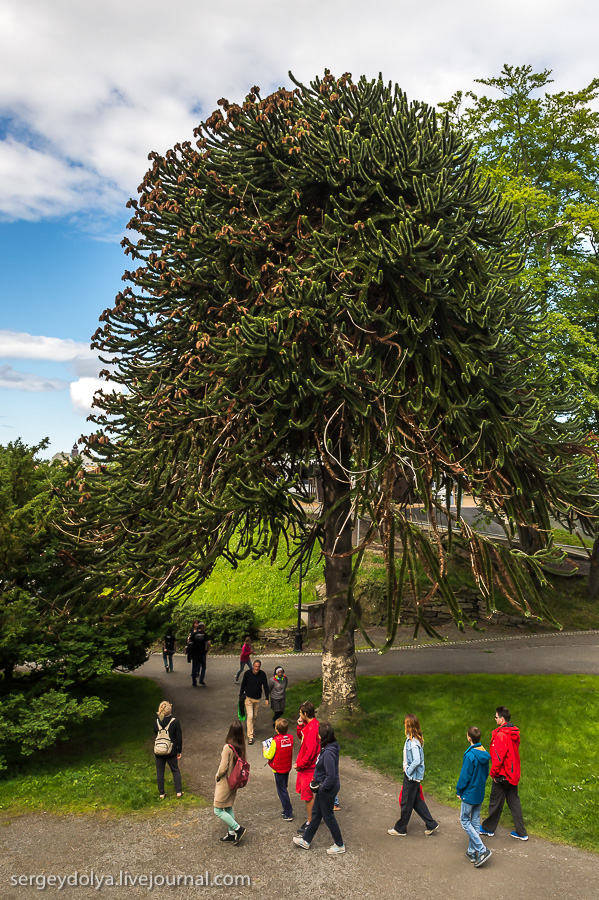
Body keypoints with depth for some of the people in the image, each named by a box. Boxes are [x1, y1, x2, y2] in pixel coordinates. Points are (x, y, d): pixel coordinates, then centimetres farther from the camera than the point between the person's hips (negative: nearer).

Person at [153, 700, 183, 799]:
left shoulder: (156, 722, -6)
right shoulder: (175, 721, -12)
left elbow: (155, 735, 7)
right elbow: (179, 738, -7)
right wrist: (179, 751, 1)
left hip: (158, 752, 1)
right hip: (171, 752, -1)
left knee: (160, 772, 13)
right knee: (175, 770, 16)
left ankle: (161, 793, 18)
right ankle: (179, 792, 16)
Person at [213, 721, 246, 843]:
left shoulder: (228, 747, -25)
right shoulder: (241, 747, -4)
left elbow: (223, 768, -22)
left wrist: (217, 777, -4)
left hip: (225, 783, -8)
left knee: (218, 810, 3)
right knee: (228, 808, 21)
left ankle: (237, 828, 1)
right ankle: (231, 834, 26)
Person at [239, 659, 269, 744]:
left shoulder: (262, 674, -9)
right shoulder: (247, 674, -14)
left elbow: (265, 686, -3)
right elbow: (243, 686, -2)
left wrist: (267, 699, -8)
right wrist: (241, 697, 2)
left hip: (257, 699, 3)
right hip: (248, 698, -3)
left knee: (255, 716, 13)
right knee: (250, 716, -10)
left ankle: (252, 729, 37)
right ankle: (250, 736, -7)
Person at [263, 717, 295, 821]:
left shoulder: (275, 741, -24)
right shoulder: (291, 738, -8)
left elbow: (269, 756, -17)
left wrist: (265, 751, 4)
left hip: (278, 769, -6)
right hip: (287, 767, 6)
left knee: (281, 790, 6)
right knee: (284, 788, 22)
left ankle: (288, 814, 10)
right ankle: (288, 809, 29)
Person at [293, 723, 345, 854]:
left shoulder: (328, 753, -31)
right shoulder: (327, 748, -2)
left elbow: (331, 776, -29)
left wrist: (322, 788, -16)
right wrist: (316, 782, 12)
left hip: (327, 789, -9)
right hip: (323, 786, 9)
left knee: (328, 816, 10)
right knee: (316, 813, 21)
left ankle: (340, 845, 28)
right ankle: (306, 840, 37)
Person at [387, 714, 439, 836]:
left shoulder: (413, 742, -26)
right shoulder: (415, 739, 4)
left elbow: (417, 760, -31)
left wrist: (408, 771, -18)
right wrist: (406, 768, 10)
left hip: (412, 776, -9)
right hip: (413, 775, 9)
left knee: (406, 802, 6)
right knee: (416, 801, 19)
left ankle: (400, 828, 20)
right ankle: (431, 824, 25)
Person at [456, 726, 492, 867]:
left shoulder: (470, 755, -24)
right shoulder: (484, 754, 0)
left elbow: (465, 776, -19)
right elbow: (486, 773, 10)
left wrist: (459, 791, -6)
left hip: (469, 794, -8)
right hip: (480, 793, 8)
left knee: (464, 820, 4)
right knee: (475, 821, 15)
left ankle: (482, 850, -5)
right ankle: (472, 852, 22)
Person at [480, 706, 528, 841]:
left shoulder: (501, 735, -24)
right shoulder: (514, 733, 3)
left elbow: (498, 756, -24)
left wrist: (494, 773, -12)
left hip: (502, 774, -8)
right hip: (513, 774, 8)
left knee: (495, 802, 8)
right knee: (514, 801, 15)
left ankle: (488, 828, 24)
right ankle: (521, 833, 19)